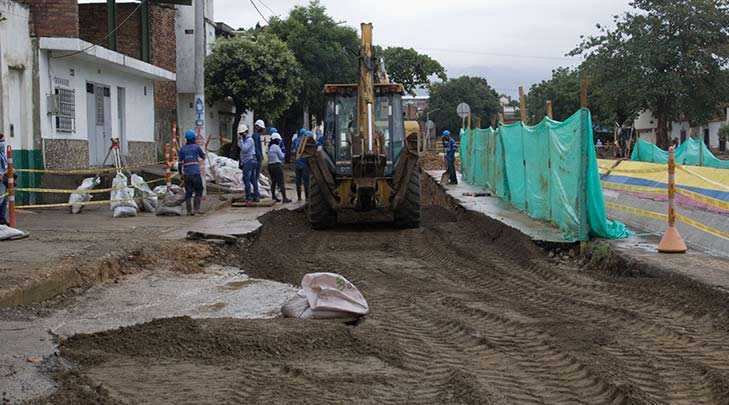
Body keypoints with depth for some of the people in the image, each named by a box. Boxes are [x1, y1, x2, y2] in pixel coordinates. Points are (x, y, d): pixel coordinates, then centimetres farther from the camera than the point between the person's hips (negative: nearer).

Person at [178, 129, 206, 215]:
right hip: (196, 173, -3)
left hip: (186, 174, 3)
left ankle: (189, 211, 5)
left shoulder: (182, 149, 7)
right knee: (198, 191, 5)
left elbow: (180, 162, 6)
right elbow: (203, 156, 13)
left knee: (188, 192, 7)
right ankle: (196, 208, -5)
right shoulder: (196, 147, -1)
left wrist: (180, 173, 16)